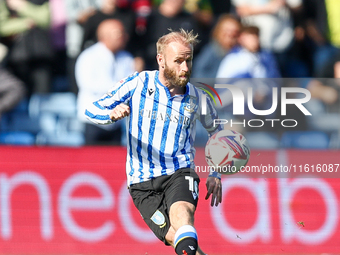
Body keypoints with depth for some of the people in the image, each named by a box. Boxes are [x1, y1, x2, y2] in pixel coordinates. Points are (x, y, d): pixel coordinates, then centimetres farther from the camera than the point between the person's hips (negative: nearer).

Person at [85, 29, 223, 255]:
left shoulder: (197, 98, 7)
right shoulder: (138, 84, 1)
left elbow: (217, 130, 27)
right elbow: (92, 110, 1)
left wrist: (215, 174, 17)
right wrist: (113, 114, -23)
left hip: (180, 173, 0)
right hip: (143, 184, 0)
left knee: (181, 213, -36)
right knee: (173, 236, -23)